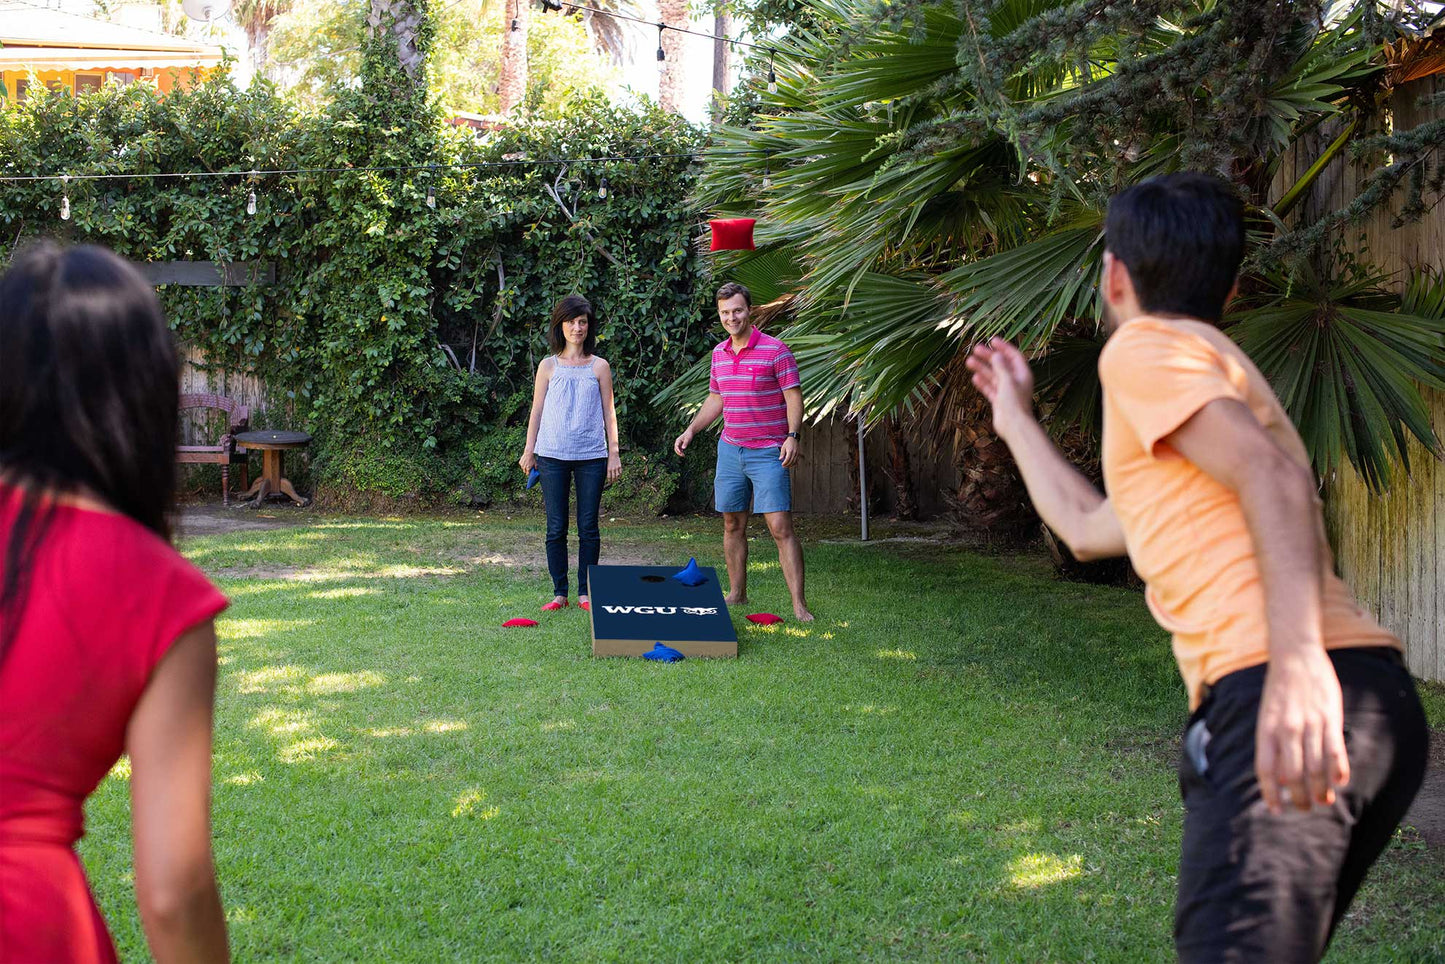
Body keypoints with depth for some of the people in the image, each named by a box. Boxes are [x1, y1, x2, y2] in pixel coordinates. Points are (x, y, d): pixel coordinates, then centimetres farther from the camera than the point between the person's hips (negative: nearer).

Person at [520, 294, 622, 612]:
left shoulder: (599, 367, 7)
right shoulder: (549, 366, 7)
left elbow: (609, 412, 9)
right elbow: (537, 410, 10)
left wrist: (614, 453, 4)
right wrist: (529, 451, 7)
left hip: (591, 455, 0)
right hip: (553, 455, 0)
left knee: (588, 527, 1)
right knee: (556, 528, 1)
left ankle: (585, 592, 9)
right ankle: (559, 593, 7)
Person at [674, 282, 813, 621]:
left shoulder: (775, 350, -8)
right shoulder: (719, 353, 11)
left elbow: (794, 397, -8)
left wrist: (792, 435, -21)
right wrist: (690, 431, 14)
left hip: (768, 453, -6)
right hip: (730, 450, 6)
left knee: (781, 528, -11)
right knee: (732, 525, 11)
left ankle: (799, 606, -10)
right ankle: (737, 593, 23)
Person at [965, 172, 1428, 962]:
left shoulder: (1143, 346, 2)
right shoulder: (1211, 364, 32)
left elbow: (1273, 475, -16)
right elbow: (1092, 528, 44)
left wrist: (1299, 664, -30)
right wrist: (1016, 420, 57)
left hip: (1283, 706, -10)